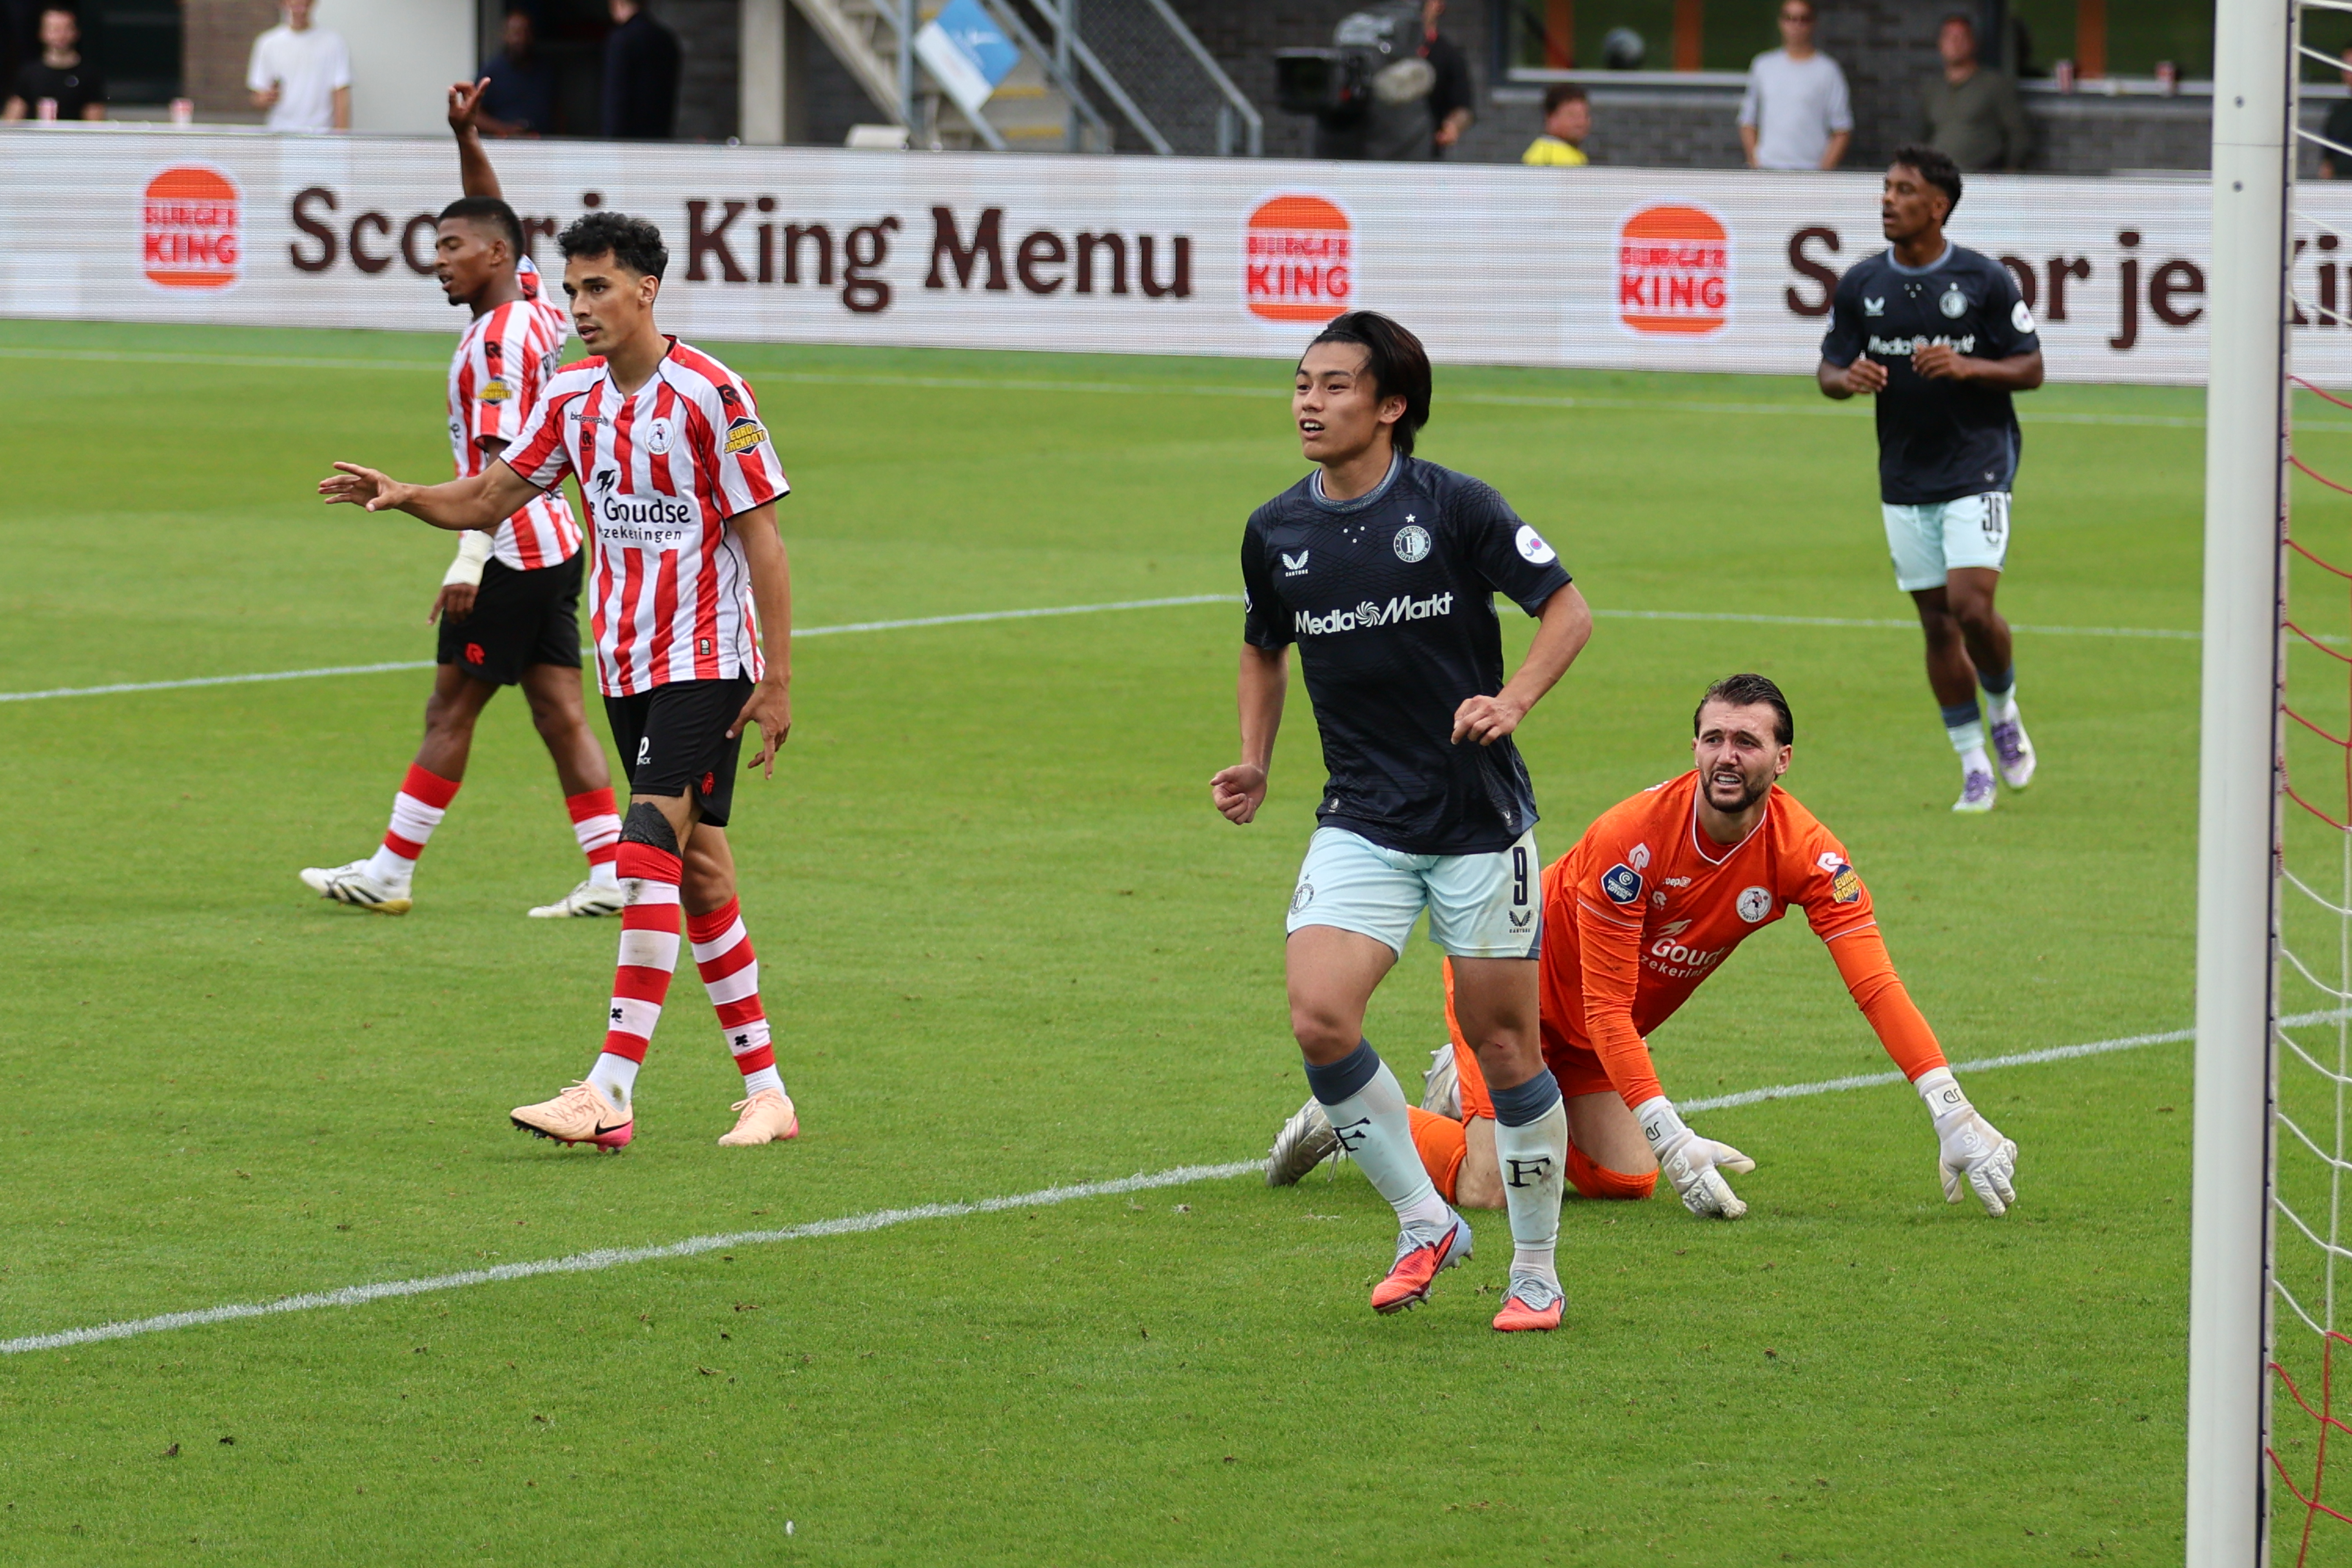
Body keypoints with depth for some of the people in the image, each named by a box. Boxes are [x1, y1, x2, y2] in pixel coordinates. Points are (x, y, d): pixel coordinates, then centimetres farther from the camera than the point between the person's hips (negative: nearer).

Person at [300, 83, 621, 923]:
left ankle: (390, 872, 5)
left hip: (512, 553, -9)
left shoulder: (497, 341, -16)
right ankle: (610, 874, 1)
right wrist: (467, 140, 17)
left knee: (450, 710, -1)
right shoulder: (535, 305, 9)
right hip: (555, 545, 9)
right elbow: (492, 219, 27)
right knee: (559, 712, 6)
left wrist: (469, 561, -23)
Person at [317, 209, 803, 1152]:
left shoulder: (709, 394, -12)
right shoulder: (572, 398, 7)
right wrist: (404, 497, -8)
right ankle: (765, 1092, 14)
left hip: (707, 664, -7)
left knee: (650, 855, -17)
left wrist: (777, 680, -13)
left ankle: (611, 1092, -22)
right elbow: (489, 499, 13)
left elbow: (761, 537, -11)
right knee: (698, 874, 8)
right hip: (626, 667, 7)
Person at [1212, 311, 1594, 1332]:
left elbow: (1568, 609, -5)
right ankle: (1424, 1223, 2)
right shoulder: (1276, 533, 3)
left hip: (1478, 817, -3)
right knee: (1318, 1016, -17)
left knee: (1503, 1042, 2)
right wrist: (1254, 766, 9)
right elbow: (1265, 646, 22)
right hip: (1362, 819, 3)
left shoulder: (1453, 508, -10)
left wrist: (1513, 701, -21)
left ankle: (1536, 1271, 19)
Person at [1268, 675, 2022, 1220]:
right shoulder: (1632, 838, -33)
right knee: (1490, 1191, -18)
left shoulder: (1805, 853, -21)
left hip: (1603, 1029, 6)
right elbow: (1606, 1010, -30)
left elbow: (1876, 985, -27)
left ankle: (1473, 1096, 22)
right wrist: (1674, 1139, -36)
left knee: (1626, 1180, -4)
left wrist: (1952, 1114, -37)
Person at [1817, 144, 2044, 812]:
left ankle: (2004, 711, 13)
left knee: (1972, 607, -17)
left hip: (1978, 470, -4)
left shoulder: (1985, 280, -7)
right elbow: (1829, 369, 9)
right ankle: (1974, 768, 15)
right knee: (1938, 624, 4)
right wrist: (1848, 378, -15)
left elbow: (2030, 368, -2)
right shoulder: (1860, 285, 3)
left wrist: (1967, 366, -20)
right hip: (1905, 481, 4)